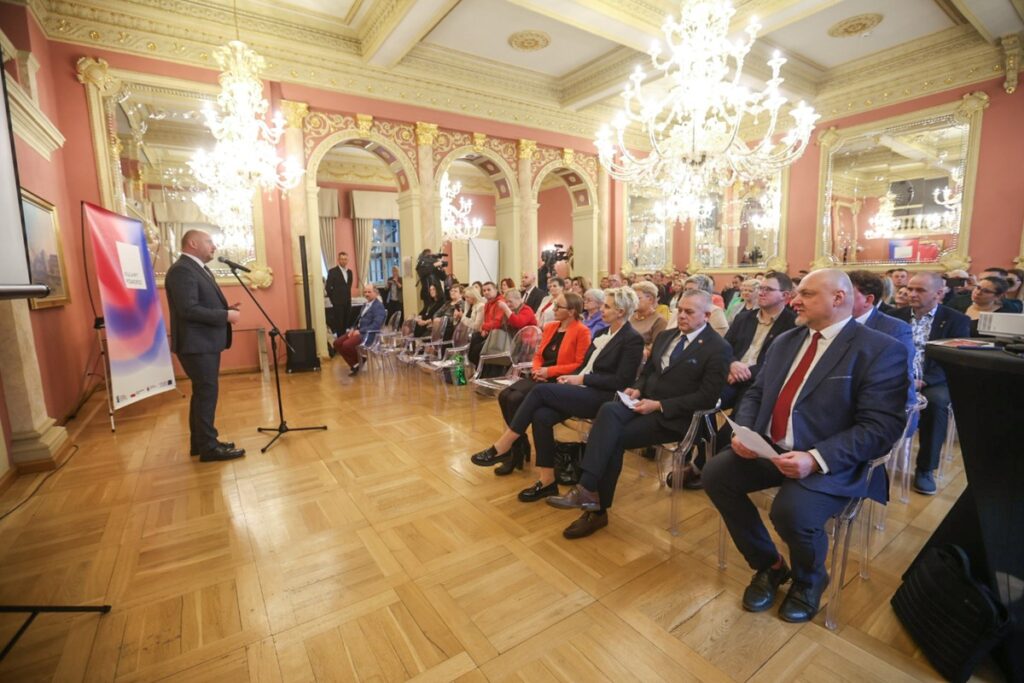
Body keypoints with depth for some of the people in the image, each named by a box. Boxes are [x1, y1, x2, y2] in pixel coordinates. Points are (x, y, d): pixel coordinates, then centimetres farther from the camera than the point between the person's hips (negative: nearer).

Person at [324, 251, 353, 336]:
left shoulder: (349, 271, 12)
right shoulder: (332, 271, -6)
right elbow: (327, 287, -7)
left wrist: (349, 299, 13)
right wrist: (333, 299, -7)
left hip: (347, 303, 5)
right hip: (337, 303, -5)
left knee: (345, 325, 7)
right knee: (339, 324, -2)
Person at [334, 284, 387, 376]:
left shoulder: (378, 306, -9)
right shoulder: (365, 305, 19)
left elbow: (376, 325, -21)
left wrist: (360, 331, -21)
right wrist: (353, 328, 3)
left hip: (368, 334, -9)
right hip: (358, 331, 9)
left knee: (347, 345, -28)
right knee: (337, 343, -3)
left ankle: (359, 362, 0)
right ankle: (354, 364, 6)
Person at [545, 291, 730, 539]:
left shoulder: (718, 348, -5)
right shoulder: (665, 336, 16)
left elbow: (707, 397, -12)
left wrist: (659, 405, -18)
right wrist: (638, 389, -1)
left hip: (674, 416, -5)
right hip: (645, 401, 6)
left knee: (614, 437, -27)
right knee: (609, 410, -28)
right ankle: (589, 491, -30)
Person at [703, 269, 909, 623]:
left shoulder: (882, 350, -7)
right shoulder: (785, 341, 13)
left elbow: (881, 426, -16)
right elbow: (755, 394, 13)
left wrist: (815, 459, -28)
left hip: (829, 462, -6)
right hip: (767, 448, 6)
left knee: (792, 511, -30)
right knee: (715, 473, -14)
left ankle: (809, 579, 10)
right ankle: (769, 565, 12)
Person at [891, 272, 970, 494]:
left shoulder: (956, 320, 4)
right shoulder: (897, 315, 12)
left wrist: (923, 381, -22)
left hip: (933, 382, -2)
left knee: (936, 401, -35)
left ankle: (925, 468, -19)